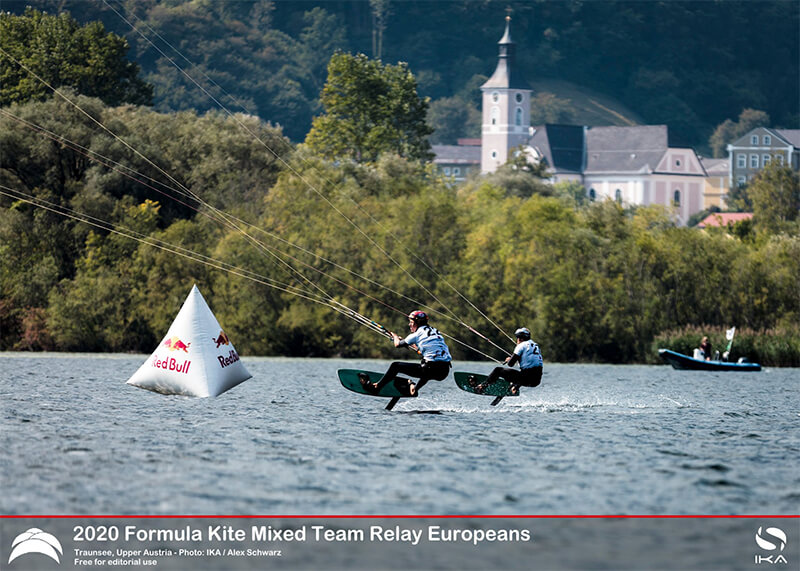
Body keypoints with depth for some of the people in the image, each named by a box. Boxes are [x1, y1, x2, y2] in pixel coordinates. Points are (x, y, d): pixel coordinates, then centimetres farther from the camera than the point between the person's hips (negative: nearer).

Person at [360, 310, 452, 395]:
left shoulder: (417, 334, 0)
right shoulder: (434, 332, 20)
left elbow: (397, 344, 12)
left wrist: (395, 337, 34)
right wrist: (413, 345, 50)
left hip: (432, 370, -6)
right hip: (445, 372, 6)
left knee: (395, 366, 7)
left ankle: (376, 387, 16)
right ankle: (415, 388, 41)